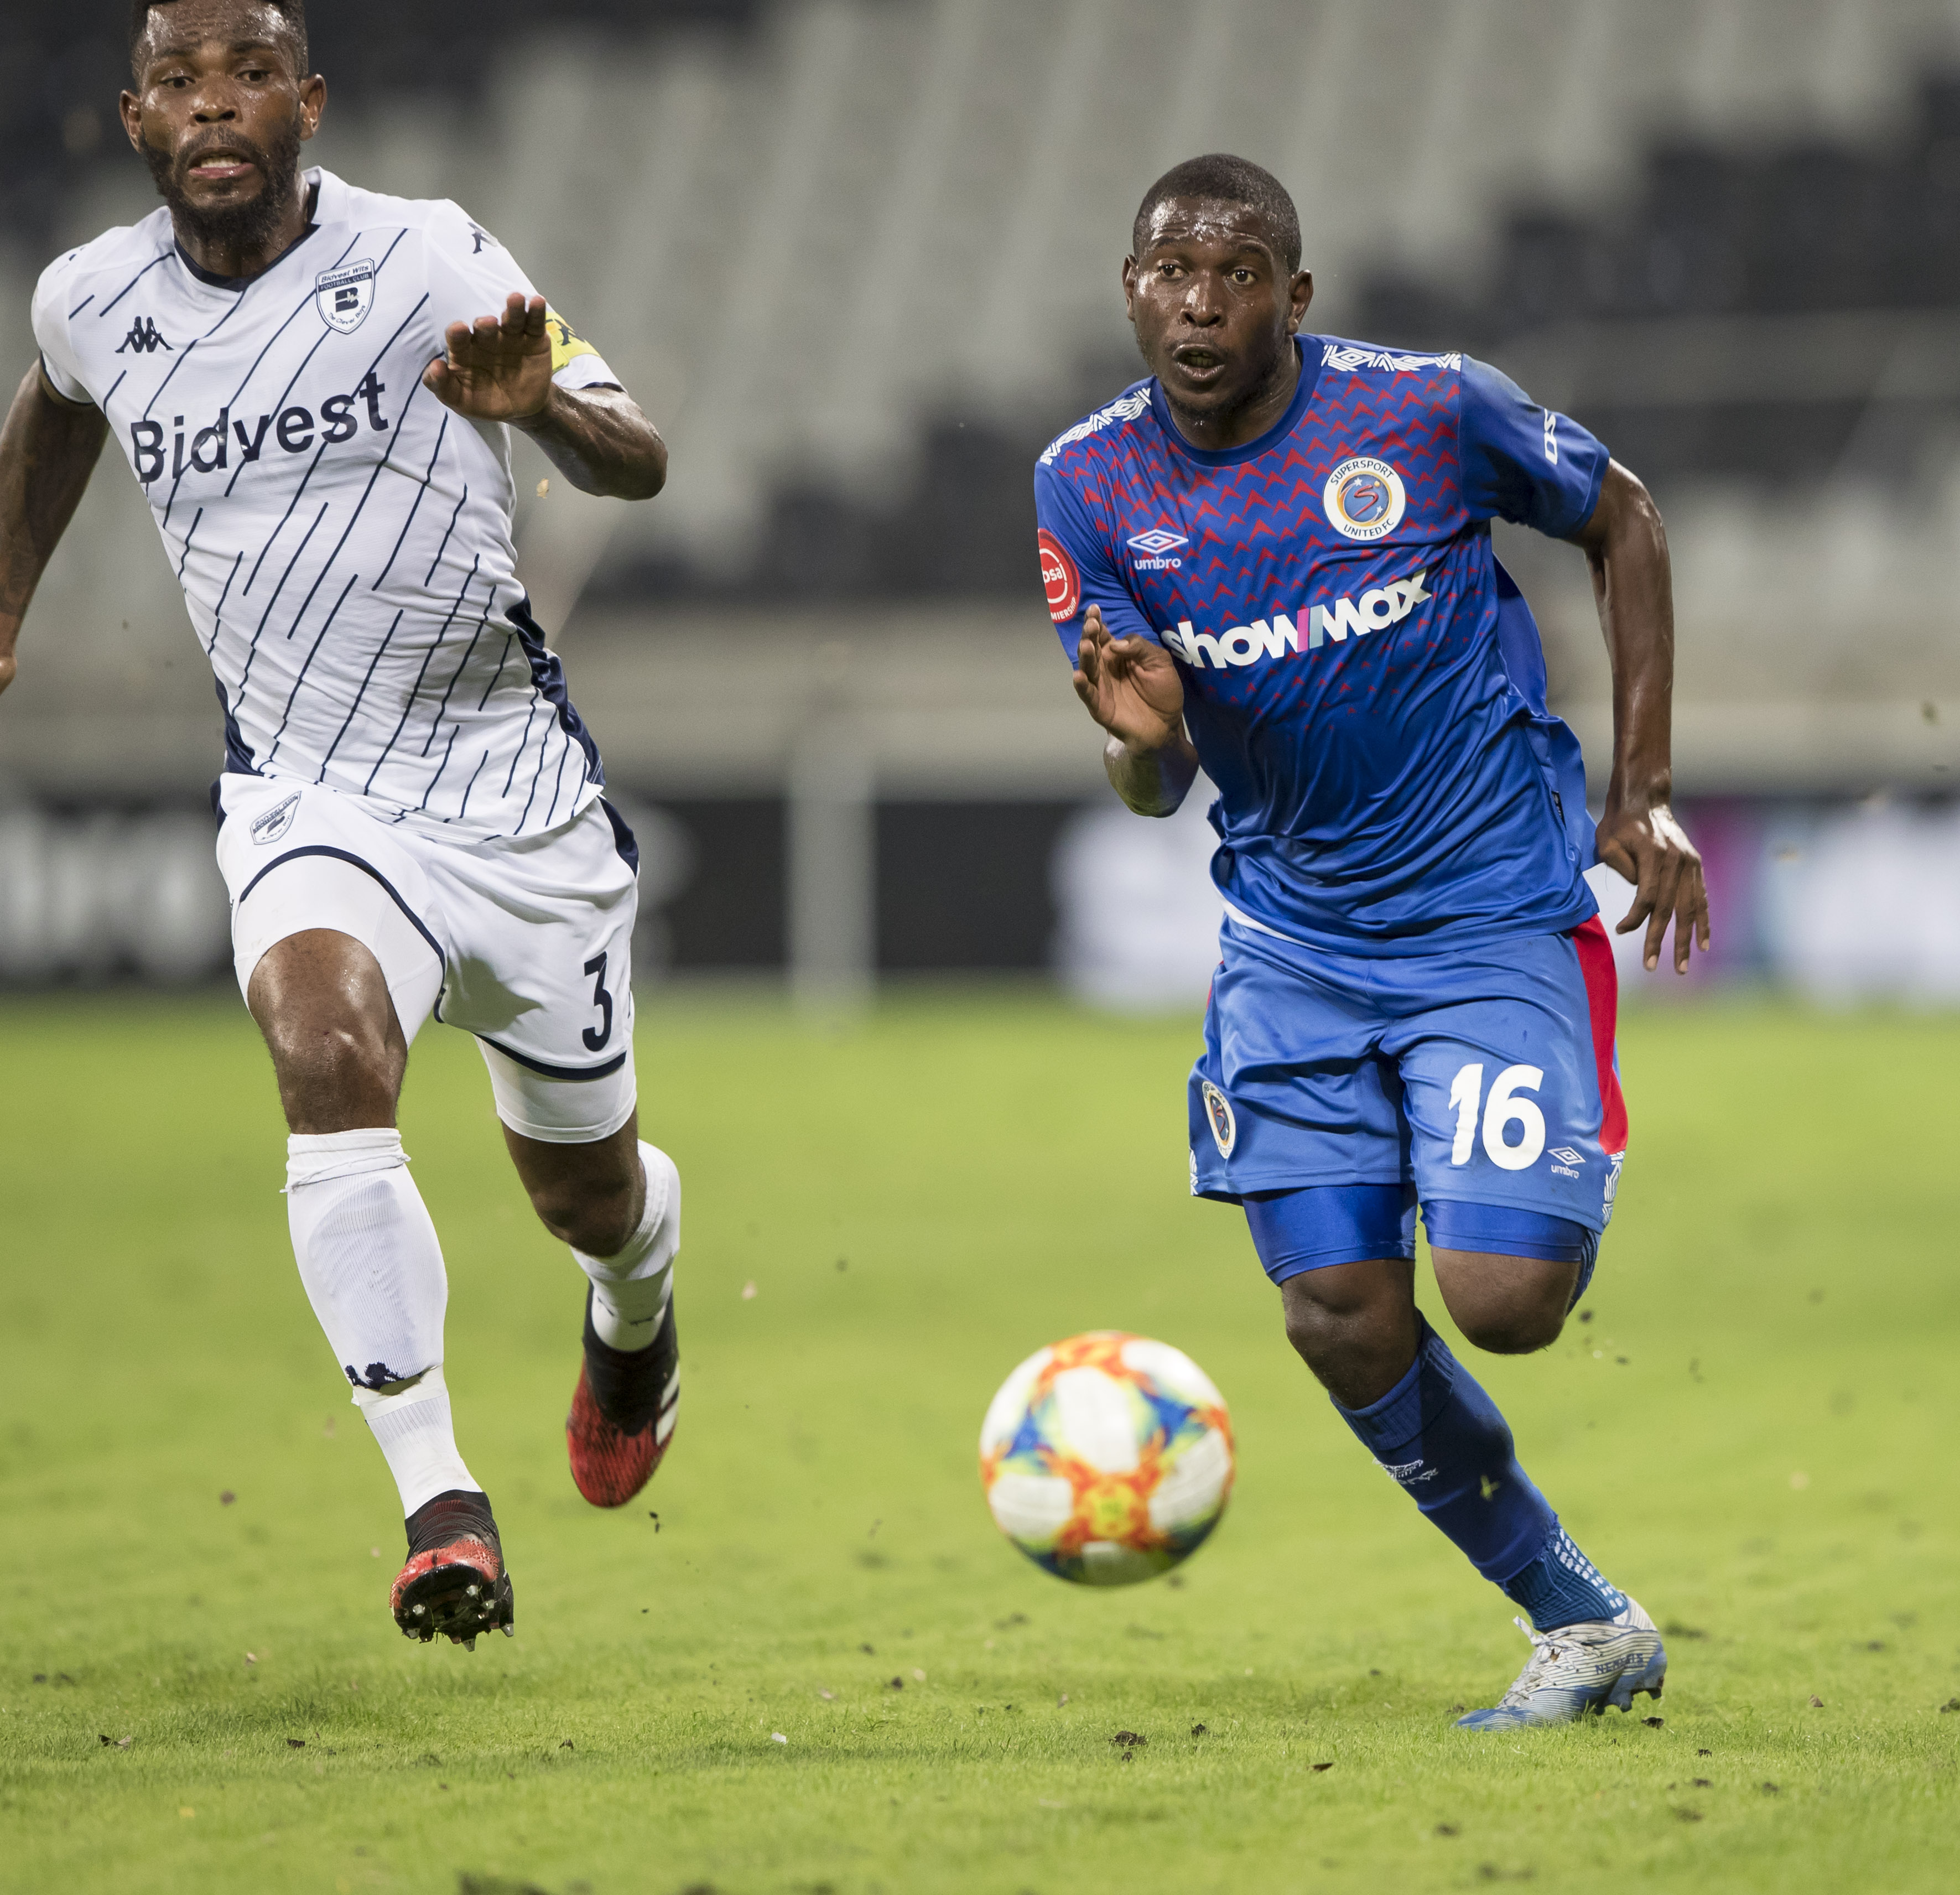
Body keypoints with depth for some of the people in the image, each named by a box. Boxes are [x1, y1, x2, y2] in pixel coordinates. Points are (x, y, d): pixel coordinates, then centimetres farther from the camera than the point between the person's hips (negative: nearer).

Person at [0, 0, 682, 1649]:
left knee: (588, 1193, 13)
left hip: (515, 782, -1)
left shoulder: (427, 260, -14)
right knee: (325, 1049, -32)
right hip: (304, 799, 1)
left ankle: (635, 1319, 53)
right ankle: (440, 1504, -31)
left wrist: (535, 402, -44)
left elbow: (639, 467, -24)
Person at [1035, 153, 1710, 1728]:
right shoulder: (1088, 486, -5)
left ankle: (1569, 1204, 21)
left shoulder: (1430, 411, -15)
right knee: (1342, 1323, -3)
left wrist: (1644, 797, 1)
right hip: (1293, 932, 4)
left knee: (1501, 1296, -17)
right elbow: (1152, 788, 0)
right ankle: (1584, 1623, 15)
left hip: (1497, 911, -4)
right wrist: (1144, 740, -25)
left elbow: (1621, 519, 4)